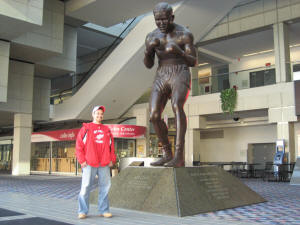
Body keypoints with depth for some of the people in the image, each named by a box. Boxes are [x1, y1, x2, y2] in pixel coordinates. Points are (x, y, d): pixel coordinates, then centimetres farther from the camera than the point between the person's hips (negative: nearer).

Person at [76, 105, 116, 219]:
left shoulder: (106, 130, 16)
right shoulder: (85, 128, 6)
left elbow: (111, 146, 16)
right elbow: (79, 145, 0)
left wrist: (112, 159, 5)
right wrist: (82, 160, -8)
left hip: (104, 164, 4)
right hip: (89, 164, -3)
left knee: (105, 186, 5)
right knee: (85, 187, -4)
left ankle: (104, 210, 14)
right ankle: (83, 211, 5)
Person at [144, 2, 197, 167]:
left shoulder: (185, 34, 0)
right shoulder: (152, 36, 11)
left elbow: (193, 62, -4)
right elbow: (148, 65, 8)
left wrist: (178, 51, -22)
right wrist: (148, 49, -12)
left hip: (180, 77, -4)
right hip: (161, 79, 4)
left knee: (177, 106, -32)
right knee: (154, 116, -13)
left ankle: (179, 156, -33)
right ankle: (167, 154, 6)